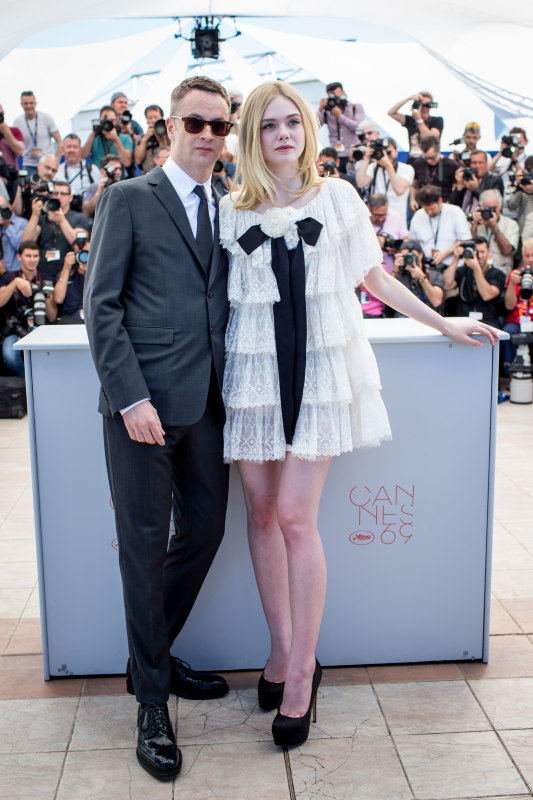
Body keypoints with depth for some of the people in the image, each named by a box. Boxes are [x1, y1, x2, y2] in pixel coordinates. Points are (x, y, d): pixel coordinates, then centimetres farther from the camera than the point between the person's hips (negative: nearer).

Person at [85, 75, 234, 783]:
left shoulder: (230, 210, 16)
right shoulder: (129, 200, 1)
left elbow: (229, 304, 15)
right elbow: (101, 305, -5)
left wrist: (237, 386, 1)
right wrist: (132, 395, -14)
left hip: (208, 400, 6)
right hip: (142, 400, -5)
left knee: (204, 531, 11)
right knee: (145, 544, 2)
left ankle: (152, 658, 32)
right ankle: (152, 700, 17)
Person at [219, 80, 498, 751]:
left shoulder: (337, 197, 7)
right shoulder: (231, 211, 8)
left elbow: (374, 278, 13)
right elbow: (215, 292, 15)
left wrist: (445, 324, 15)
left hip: (320, 367, -2)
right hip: (254, 369, 2)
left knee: (295, 517, -9)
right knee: (261, 512, 5)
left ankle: (300, 671, 4)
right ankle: (282, 651, 22)